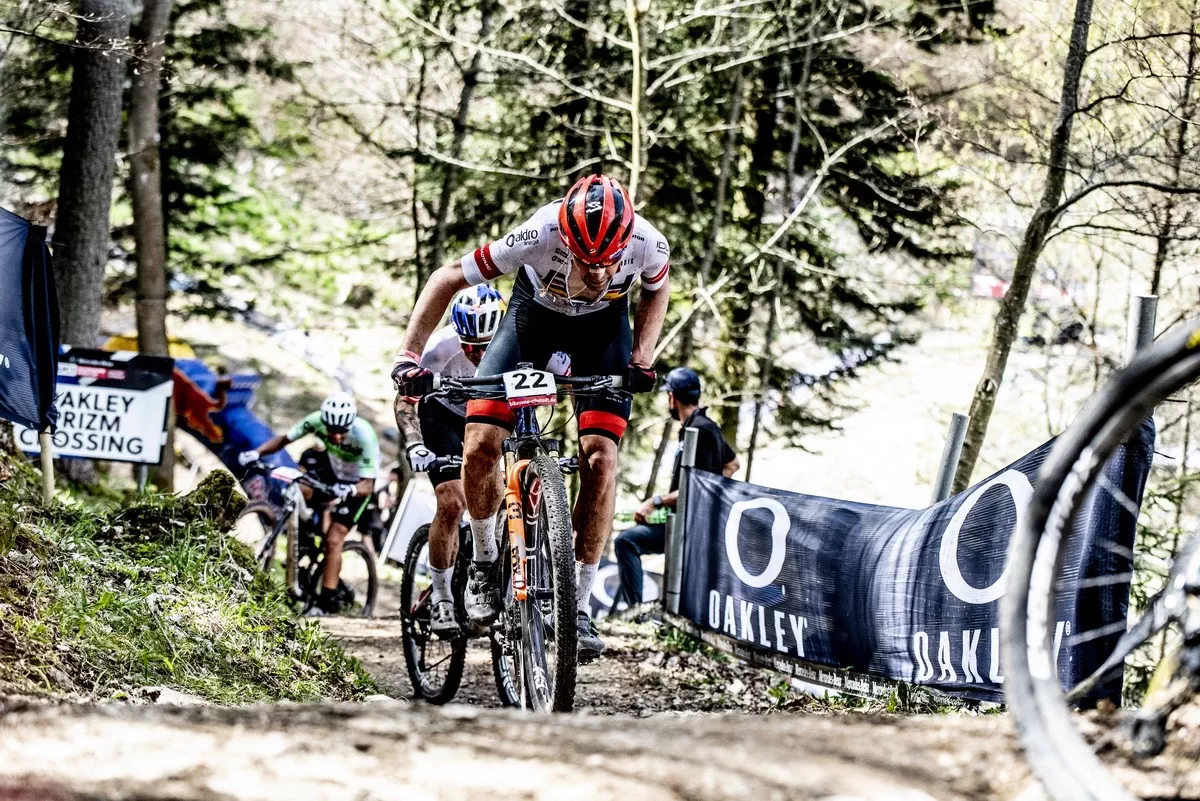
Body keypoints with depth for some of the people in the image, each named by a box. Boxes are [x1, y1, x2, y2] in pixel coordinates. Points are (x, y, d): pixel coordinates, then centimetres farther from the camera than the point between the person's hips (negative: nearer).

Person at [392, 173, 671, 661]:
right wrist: (408, 356, -32)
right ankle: (484, 562, 10)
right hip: (534, 316, -1)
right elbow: (448, 279, -25)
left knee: (600, 459, -15)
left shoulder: (647, 243, -32)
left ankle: (578, 606, -6)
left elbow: (657, 291, -4)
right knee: (481, 445, -17)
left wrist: (642, 359, -16)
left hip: (603, 329, 1)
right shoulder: (539, 236, -38)